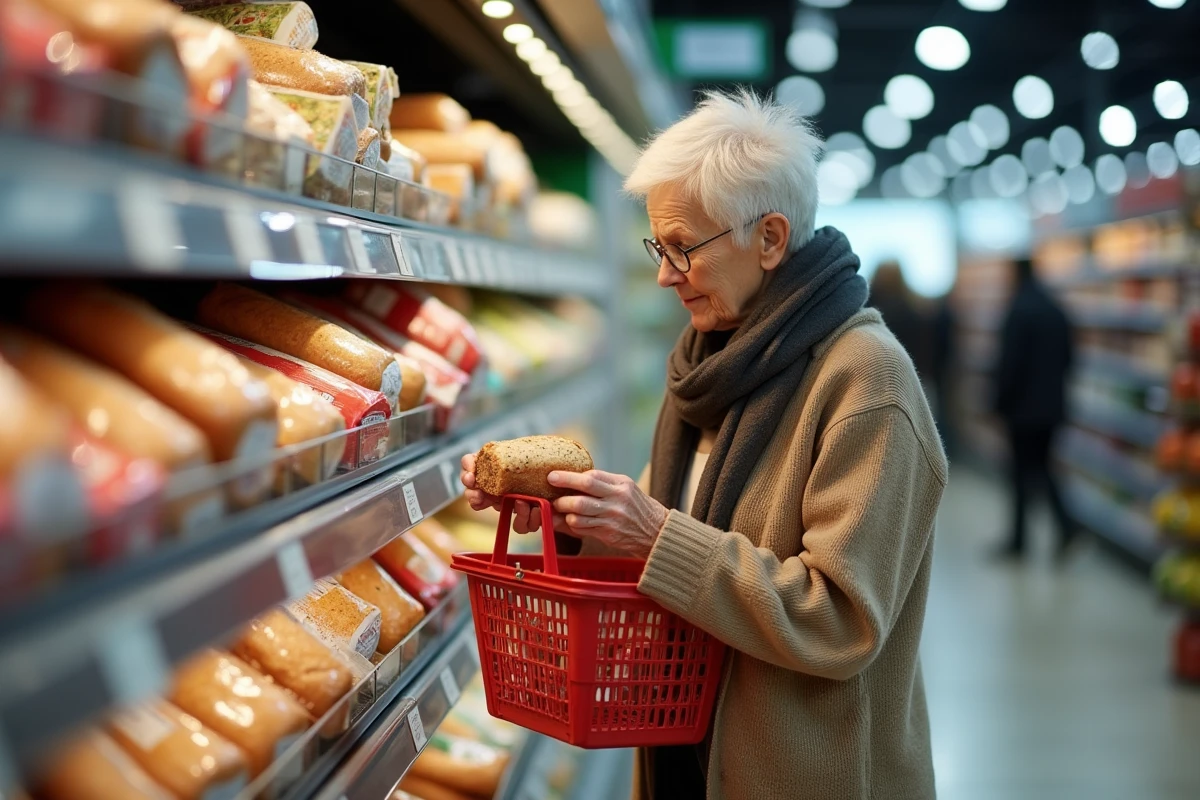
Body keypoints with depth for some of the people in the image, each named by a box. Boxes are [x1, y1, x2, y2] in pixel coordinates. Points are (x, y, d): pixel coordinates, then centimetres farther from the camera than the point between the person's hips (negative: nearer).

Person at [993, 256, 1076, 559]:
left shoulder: (1019, 310, -17)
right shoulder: (1056, 310, 6)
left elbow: (1010, 362, -18)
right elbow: (1067, 356, 11)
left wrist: (1001, 402, -9)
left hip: (1024, 407, -7)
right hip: (1051, 405, 7)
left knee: (1022, 471, 2)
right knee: (1041, 465, 17)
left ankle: (1019, 540, 8)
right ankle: (1064, 525, 2)